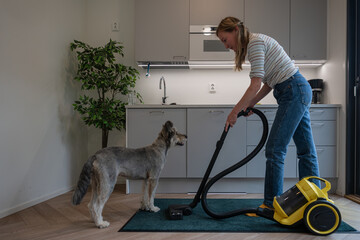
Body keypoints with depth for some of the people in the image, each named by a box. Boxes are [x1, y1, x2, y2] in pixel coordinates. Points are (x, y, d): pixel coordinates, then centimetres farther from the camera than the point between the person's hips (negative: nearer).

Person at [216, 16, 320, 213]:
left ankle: (271, 205, 2)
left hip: (293, 92, -11)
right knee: (305, 149, 11)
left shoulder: (255, 42, -14)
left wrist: (234, 112, -17)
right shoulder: (253, 45, 16)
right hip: (298, 91, 11)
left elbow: (256, 84, -22)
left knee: (275, 149, -7)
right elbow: (269, 82, 16)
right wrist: (251, 104, 8)